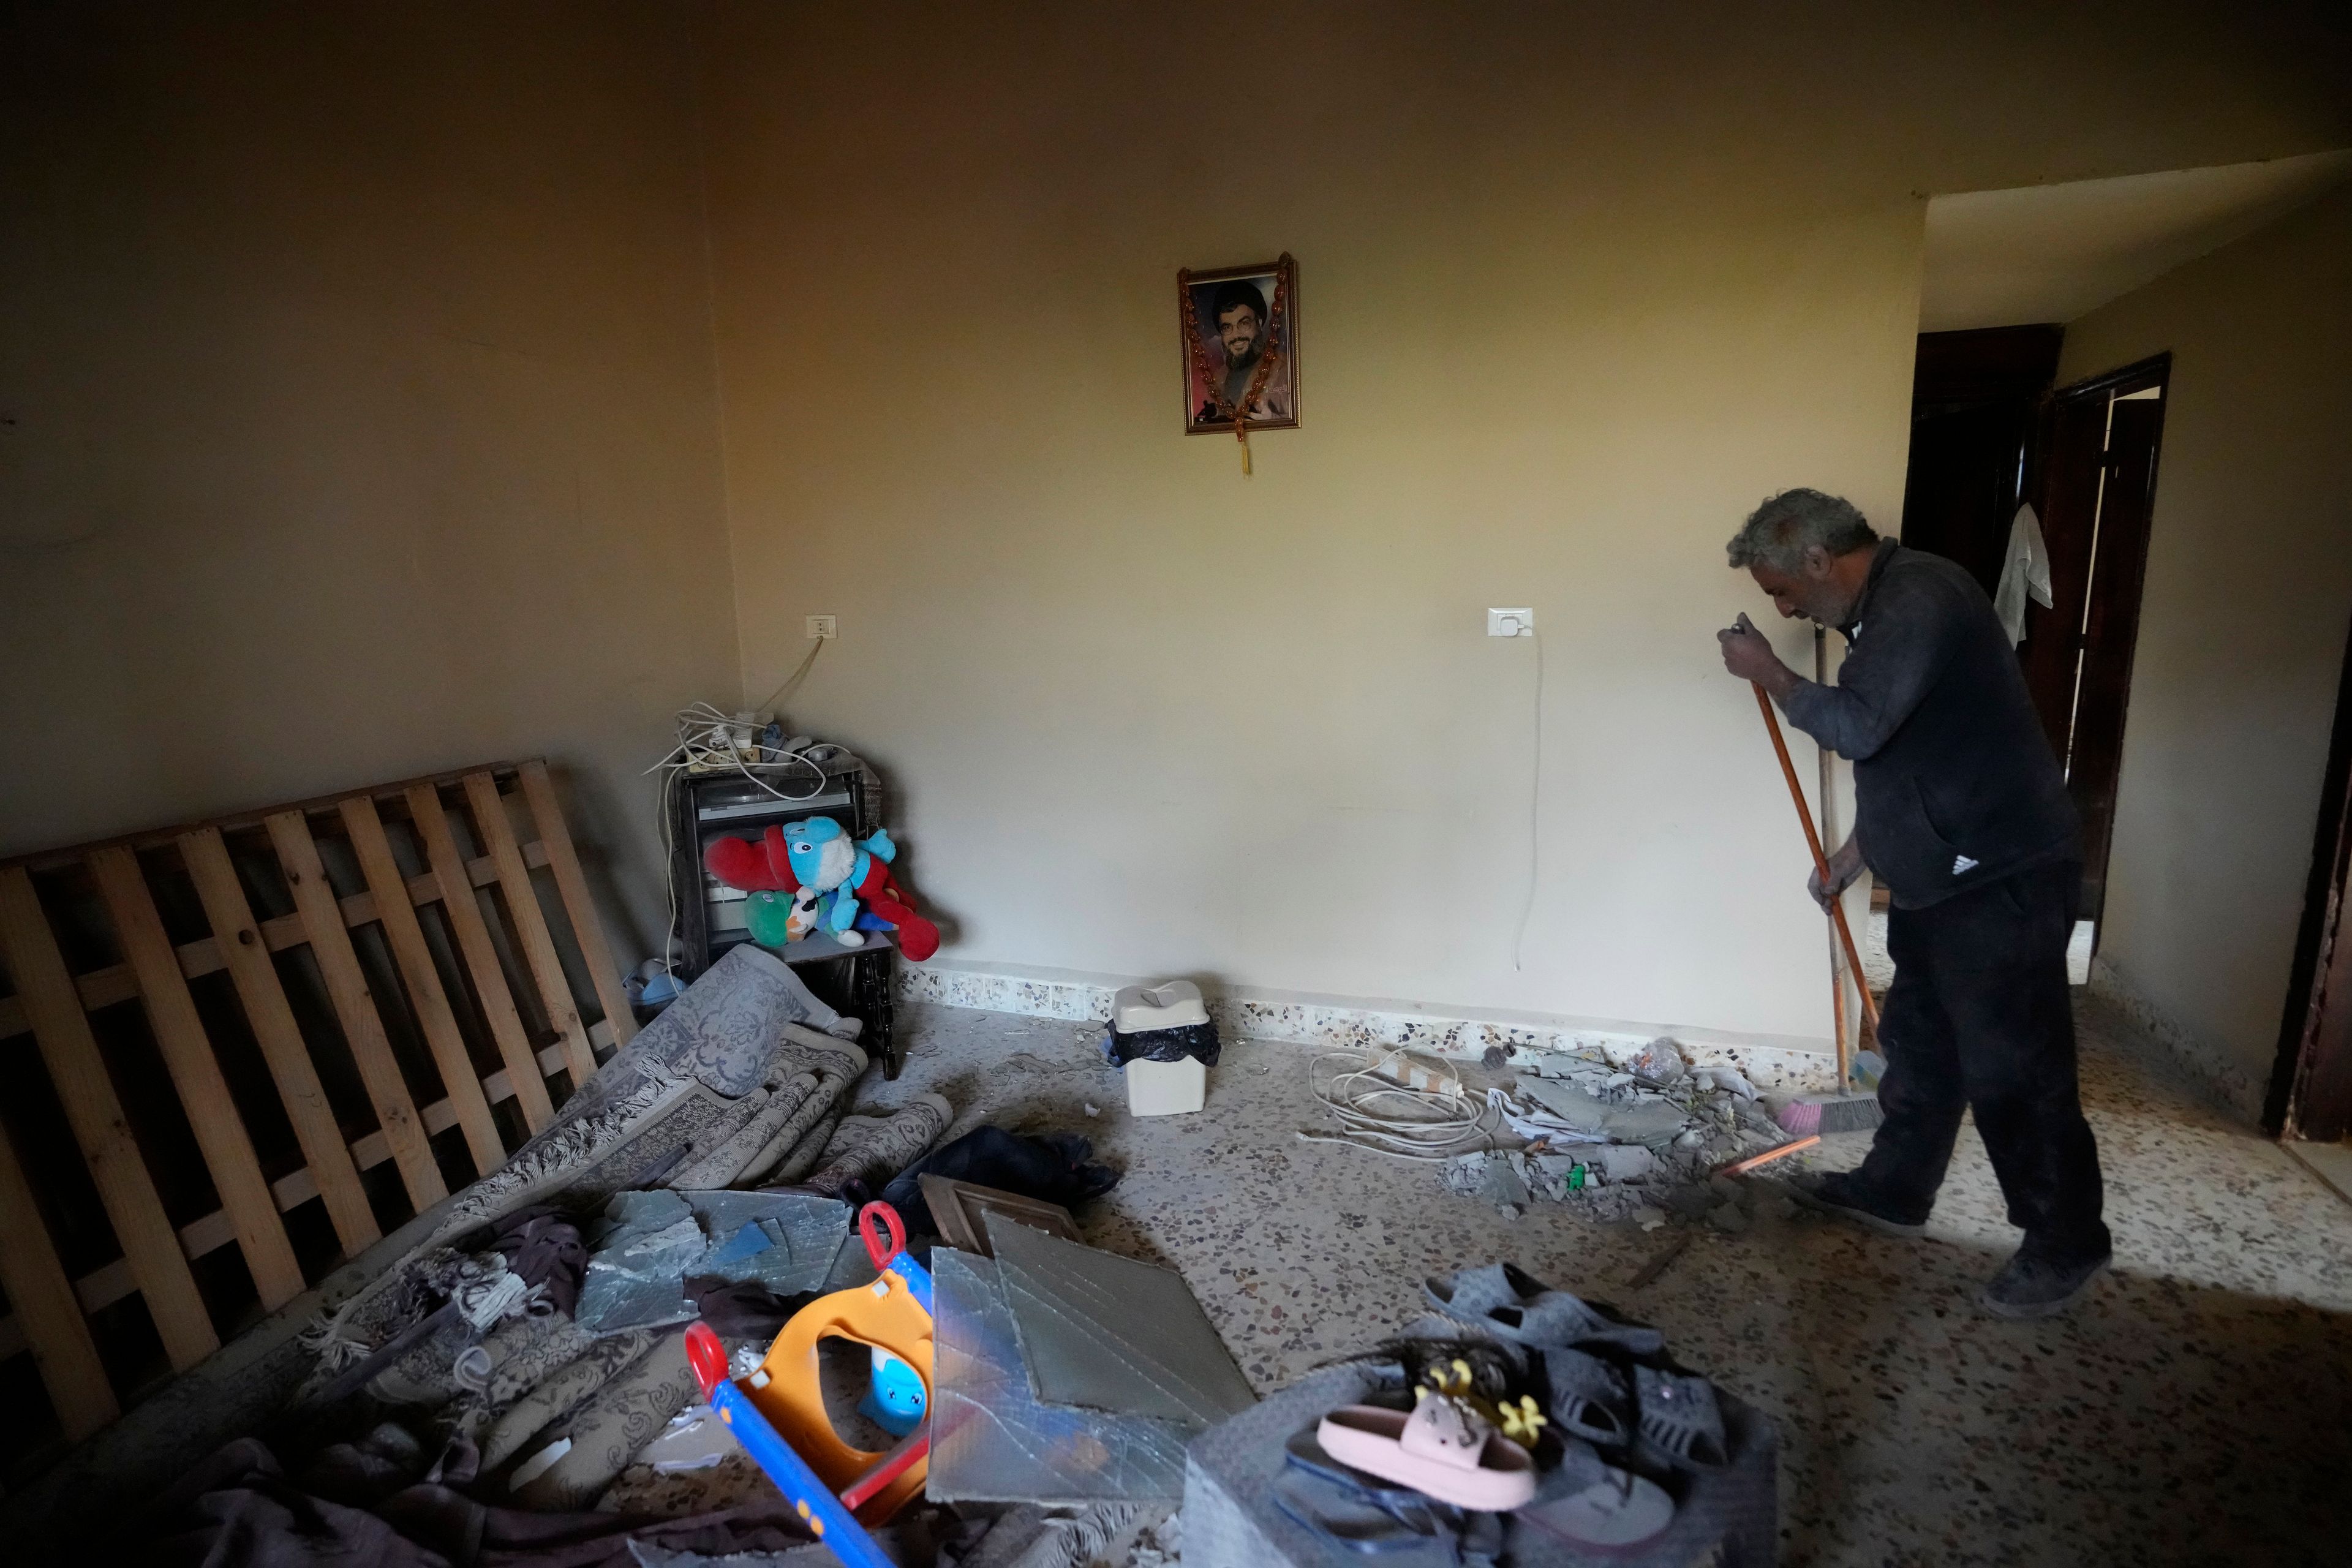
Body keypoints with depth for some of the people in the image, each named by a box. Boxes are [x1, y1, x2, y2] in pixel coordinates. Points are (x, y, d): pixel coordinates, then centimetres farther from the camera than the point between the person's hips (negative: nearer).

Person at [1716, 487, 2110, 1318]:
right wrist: (1849, 860, 22)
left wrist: (1767, 671, -12)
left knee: (2013, 1066, 2)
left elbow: (1857, 727, -27)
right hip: (1943, 875, 10)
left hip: (2001, 877, -10)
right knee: (1917, 1040, 19)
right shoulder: (1885, 610, 13)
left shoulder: (1919, 595, -19)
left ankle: (2066, 1245, 20)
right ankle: (1893, 1189, 34)